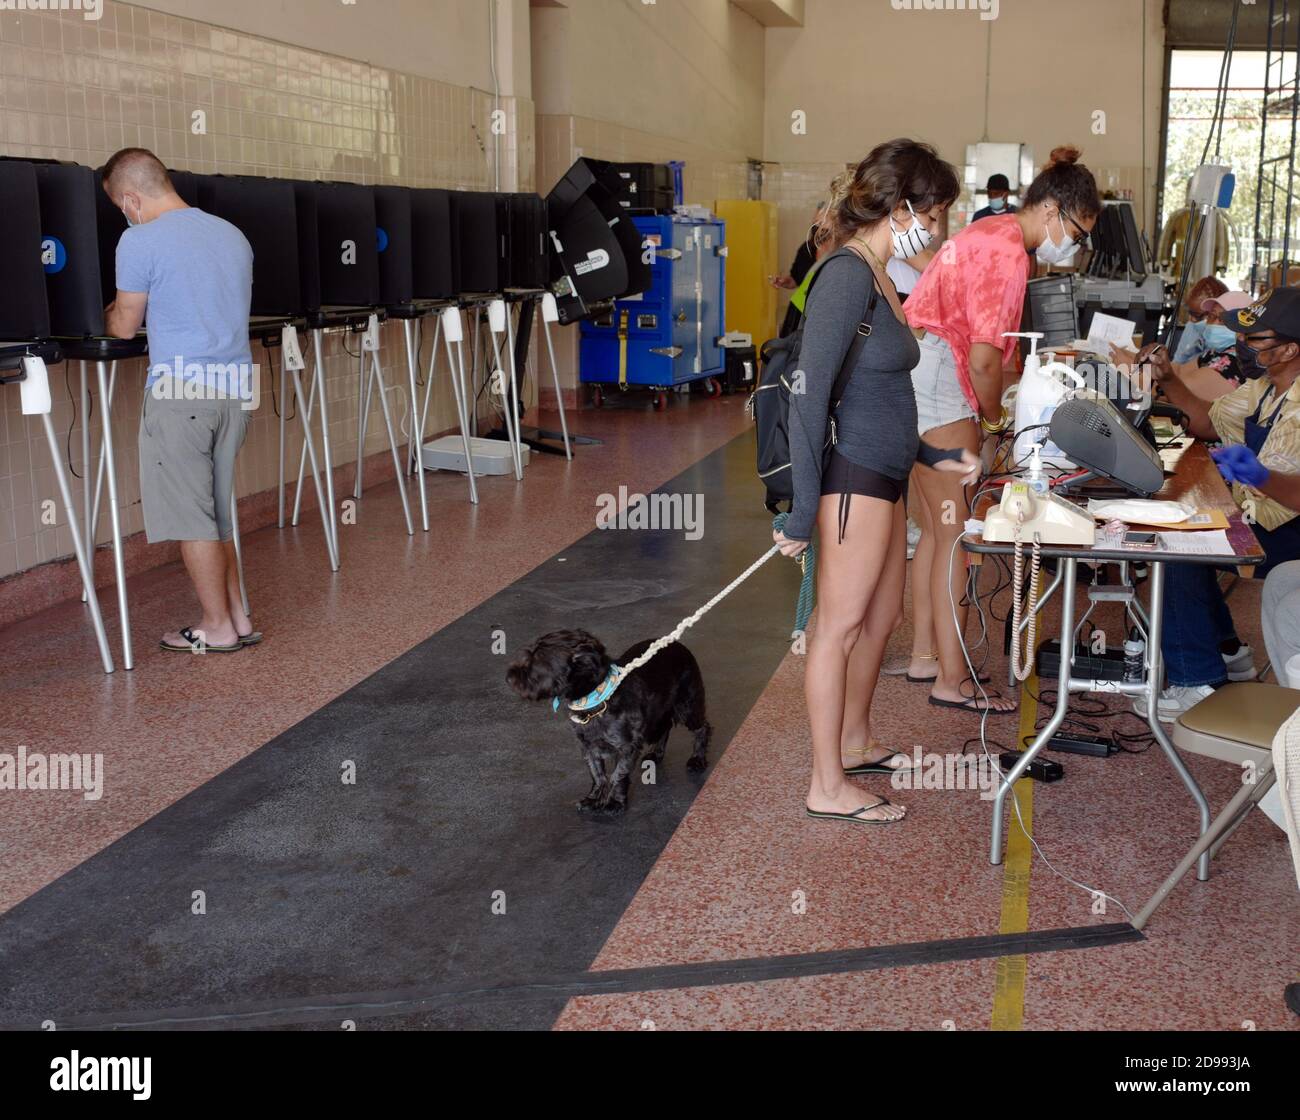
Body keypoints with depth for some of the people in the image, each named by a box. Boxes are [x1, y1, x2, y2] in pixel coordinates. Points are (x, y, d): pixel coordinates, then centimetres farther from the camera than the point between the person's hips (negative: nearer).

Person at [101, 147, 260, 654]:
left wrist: (106, 313, 25)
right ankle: (236, 618, 19)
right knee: (216, 510, 16)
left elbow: (125, 328, 0)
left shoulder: (140, 242, -9)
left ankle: (217, 628, 10)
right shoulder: (232, 235, 13)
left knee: (189, 515, 3)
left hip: (180, 391, -7)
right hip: (235, 388, 7)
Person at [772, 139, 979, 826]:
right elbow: (809, 394, -23)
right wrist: (804, 510, -23)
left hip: (883, 475, 10)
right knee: (841, 626, -1)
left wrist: (931, 455, 20)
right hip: (854, 477, -10)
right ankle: (827, 788, 12)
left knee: (882, 614, 21)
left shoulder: (876, 275, 13)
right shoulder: (848, 275, -17)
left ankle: (854, 743, 39)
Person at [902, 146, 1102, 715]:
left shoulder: (990, 232, 17)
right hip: (940, 389, -11)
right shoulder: (1009, 252, -15)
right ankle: (952, 680, 0)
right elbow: (984, 358, -19)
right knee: (958, 533, -5)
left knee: (936, 528, 15)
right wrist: (995, 415, -2)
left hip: (917, 379, 11)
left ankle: (924, 654, 23)